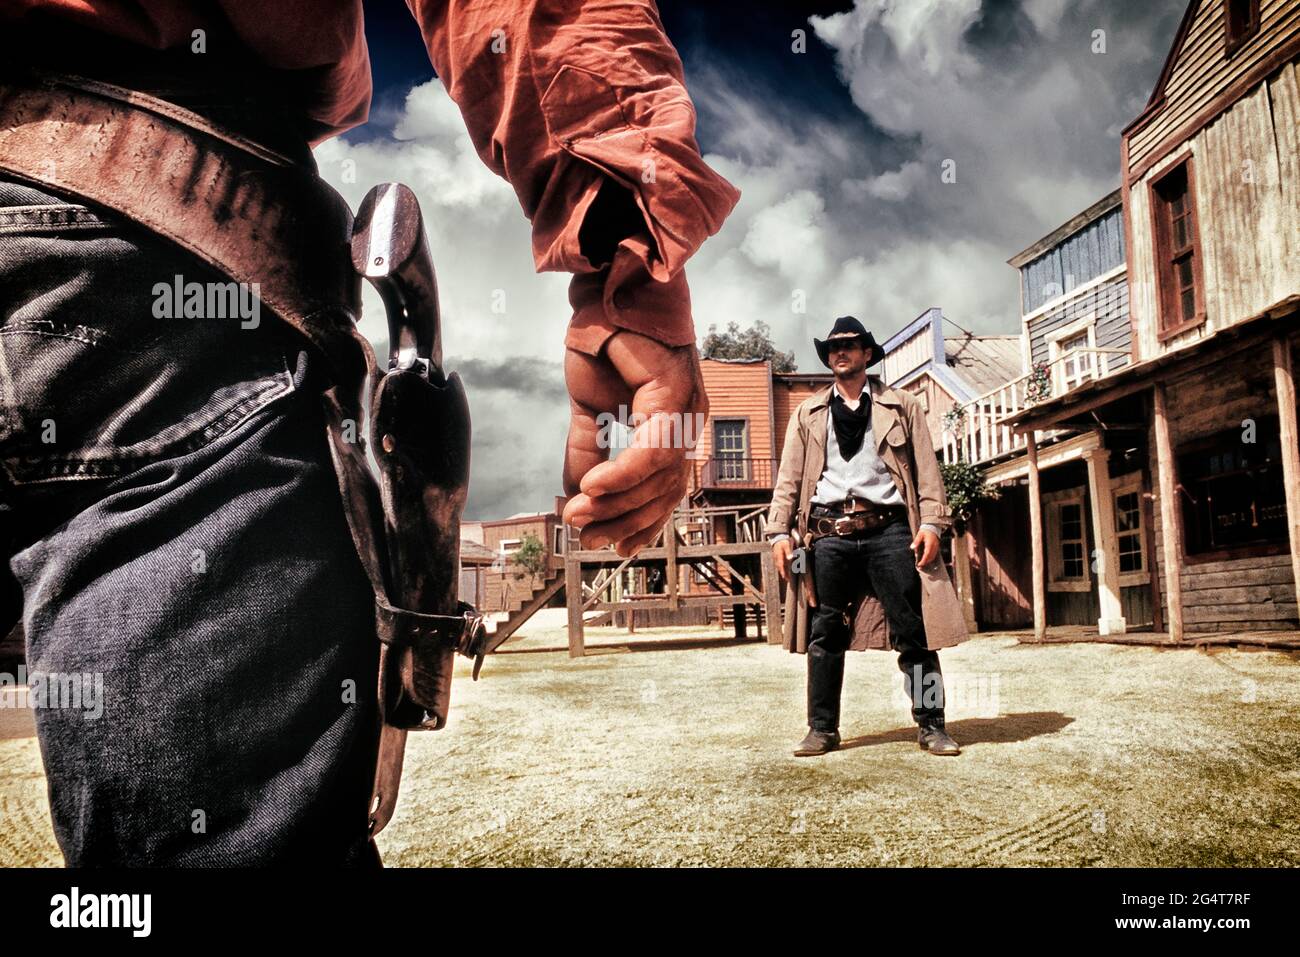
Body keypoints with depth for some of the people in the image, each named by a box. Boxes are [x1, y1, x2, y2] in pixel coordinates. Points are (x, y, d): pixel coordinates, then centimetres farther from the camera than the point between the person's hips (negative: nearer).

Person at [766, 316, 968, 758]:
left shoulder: (901, 405, 13)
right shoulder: (808, 413, 17)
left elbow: (926, 467, 7)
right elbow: (789, 477, 12)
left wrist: (931, 522, -5)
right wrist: (779, 531, 1)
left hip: (888, 529, -1)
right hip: (829, 533, 1)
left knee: (914, 632, 0)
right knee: (825, 634, 4)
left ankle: (931, 726, 11)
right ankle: (823, 728, 14)